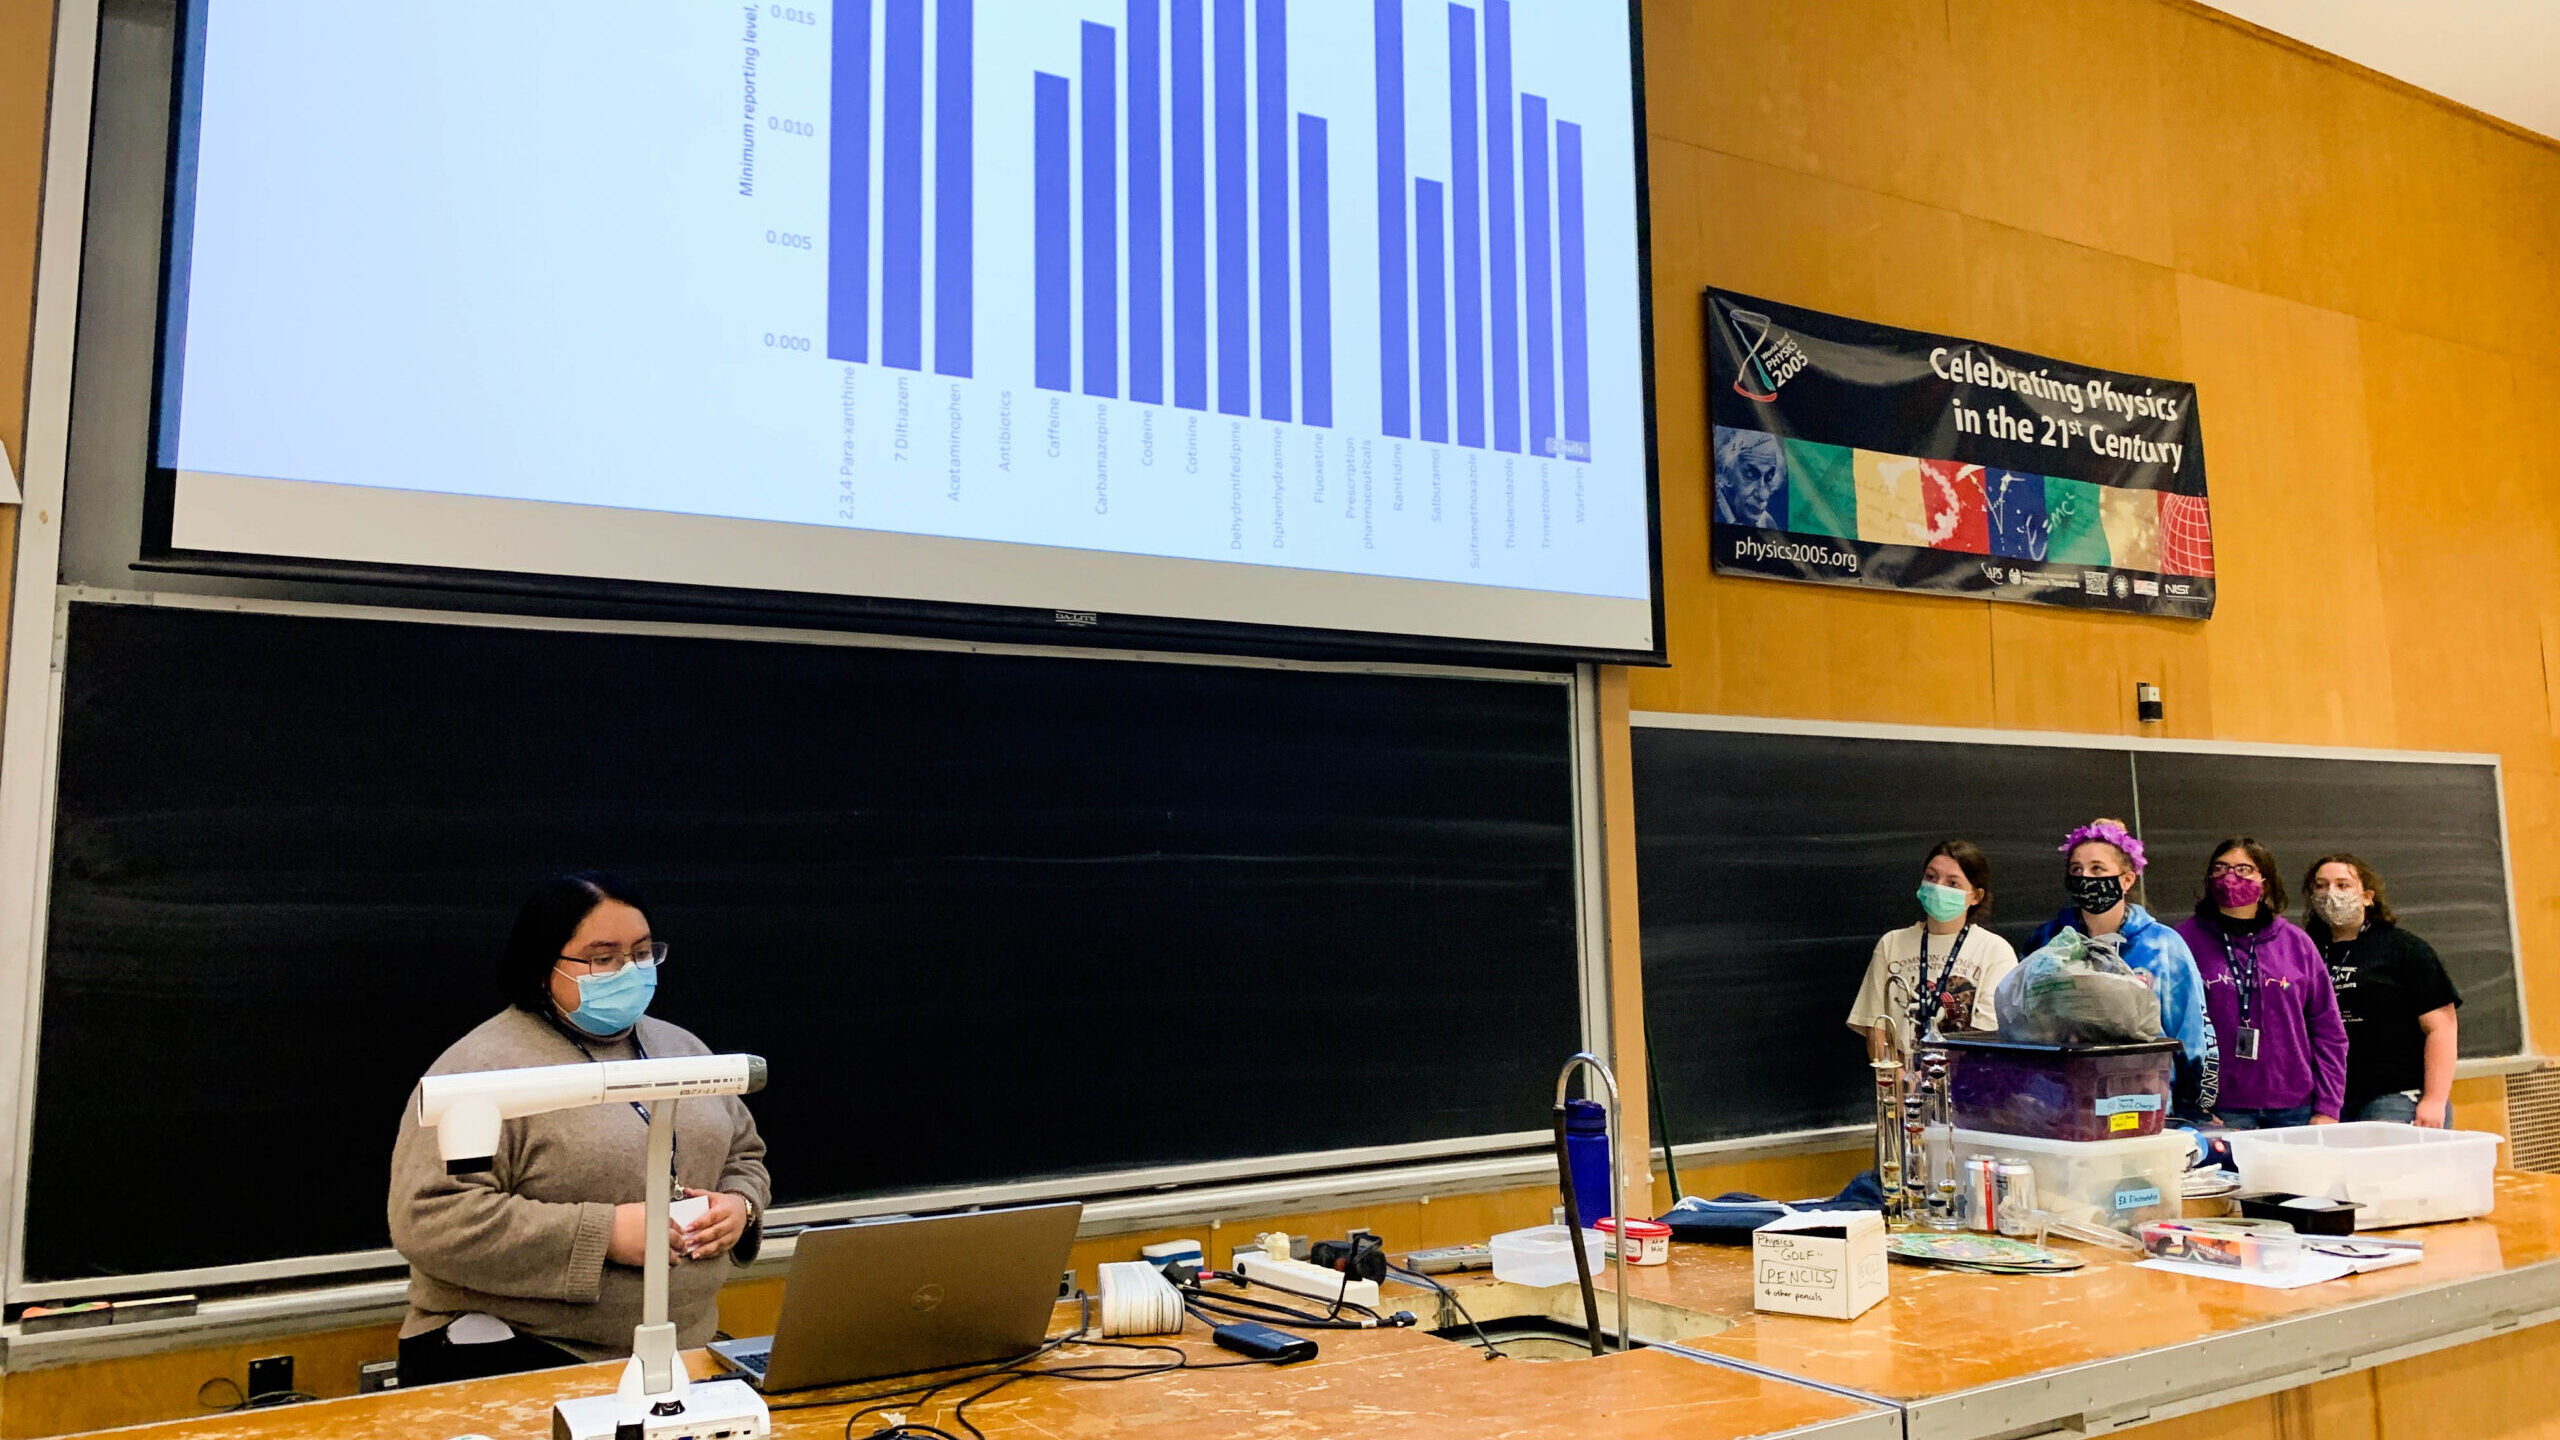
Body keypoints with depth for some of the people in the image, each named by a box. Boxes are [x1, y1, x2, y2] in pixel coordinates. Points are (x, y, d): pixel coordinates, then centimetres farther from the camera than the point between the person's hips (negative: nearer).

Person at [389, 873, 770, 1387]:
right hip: (515, 1352, -5)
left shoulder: (683, 1049, 14)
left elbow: (745, 1156, 24)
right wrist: (602, 1233, -18)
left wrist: (739, 1205, 0)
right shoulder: (483, 1068, -8)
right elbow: (430, 1220, -17)